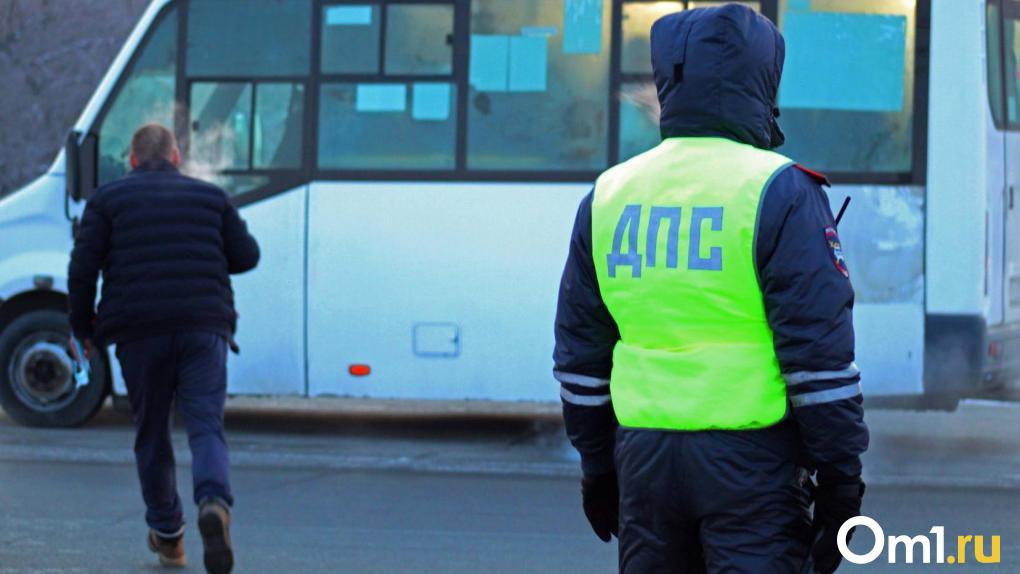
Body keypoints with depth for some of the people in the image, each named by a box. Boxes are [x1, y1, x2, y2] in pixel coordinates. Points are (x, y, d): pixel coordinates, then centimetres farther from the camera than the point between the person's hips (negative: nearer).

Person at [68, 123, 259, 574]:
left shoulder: (108, 199, 8)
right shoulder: (209, 196, 14)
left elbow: (82, 267, 0)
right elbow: (246, 255, 14)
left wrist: (83, 325, 11)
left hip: (139, 333, -1)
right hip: (204, 329, 1)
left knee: (152, 434, 13)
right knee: (206, 426, -6)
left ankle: (167, 534, 19)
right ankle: (214, 503, -34)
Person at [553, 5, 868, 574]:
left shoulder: (608, 196, 9)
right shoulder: (778, 192, -8)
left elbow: (580, 354, 14)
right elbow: (821, 354, -11)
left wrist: (597, 465, 23)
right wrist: (840, 475, -5)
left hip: (644, 456, 5)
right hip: (750, 459, -5)